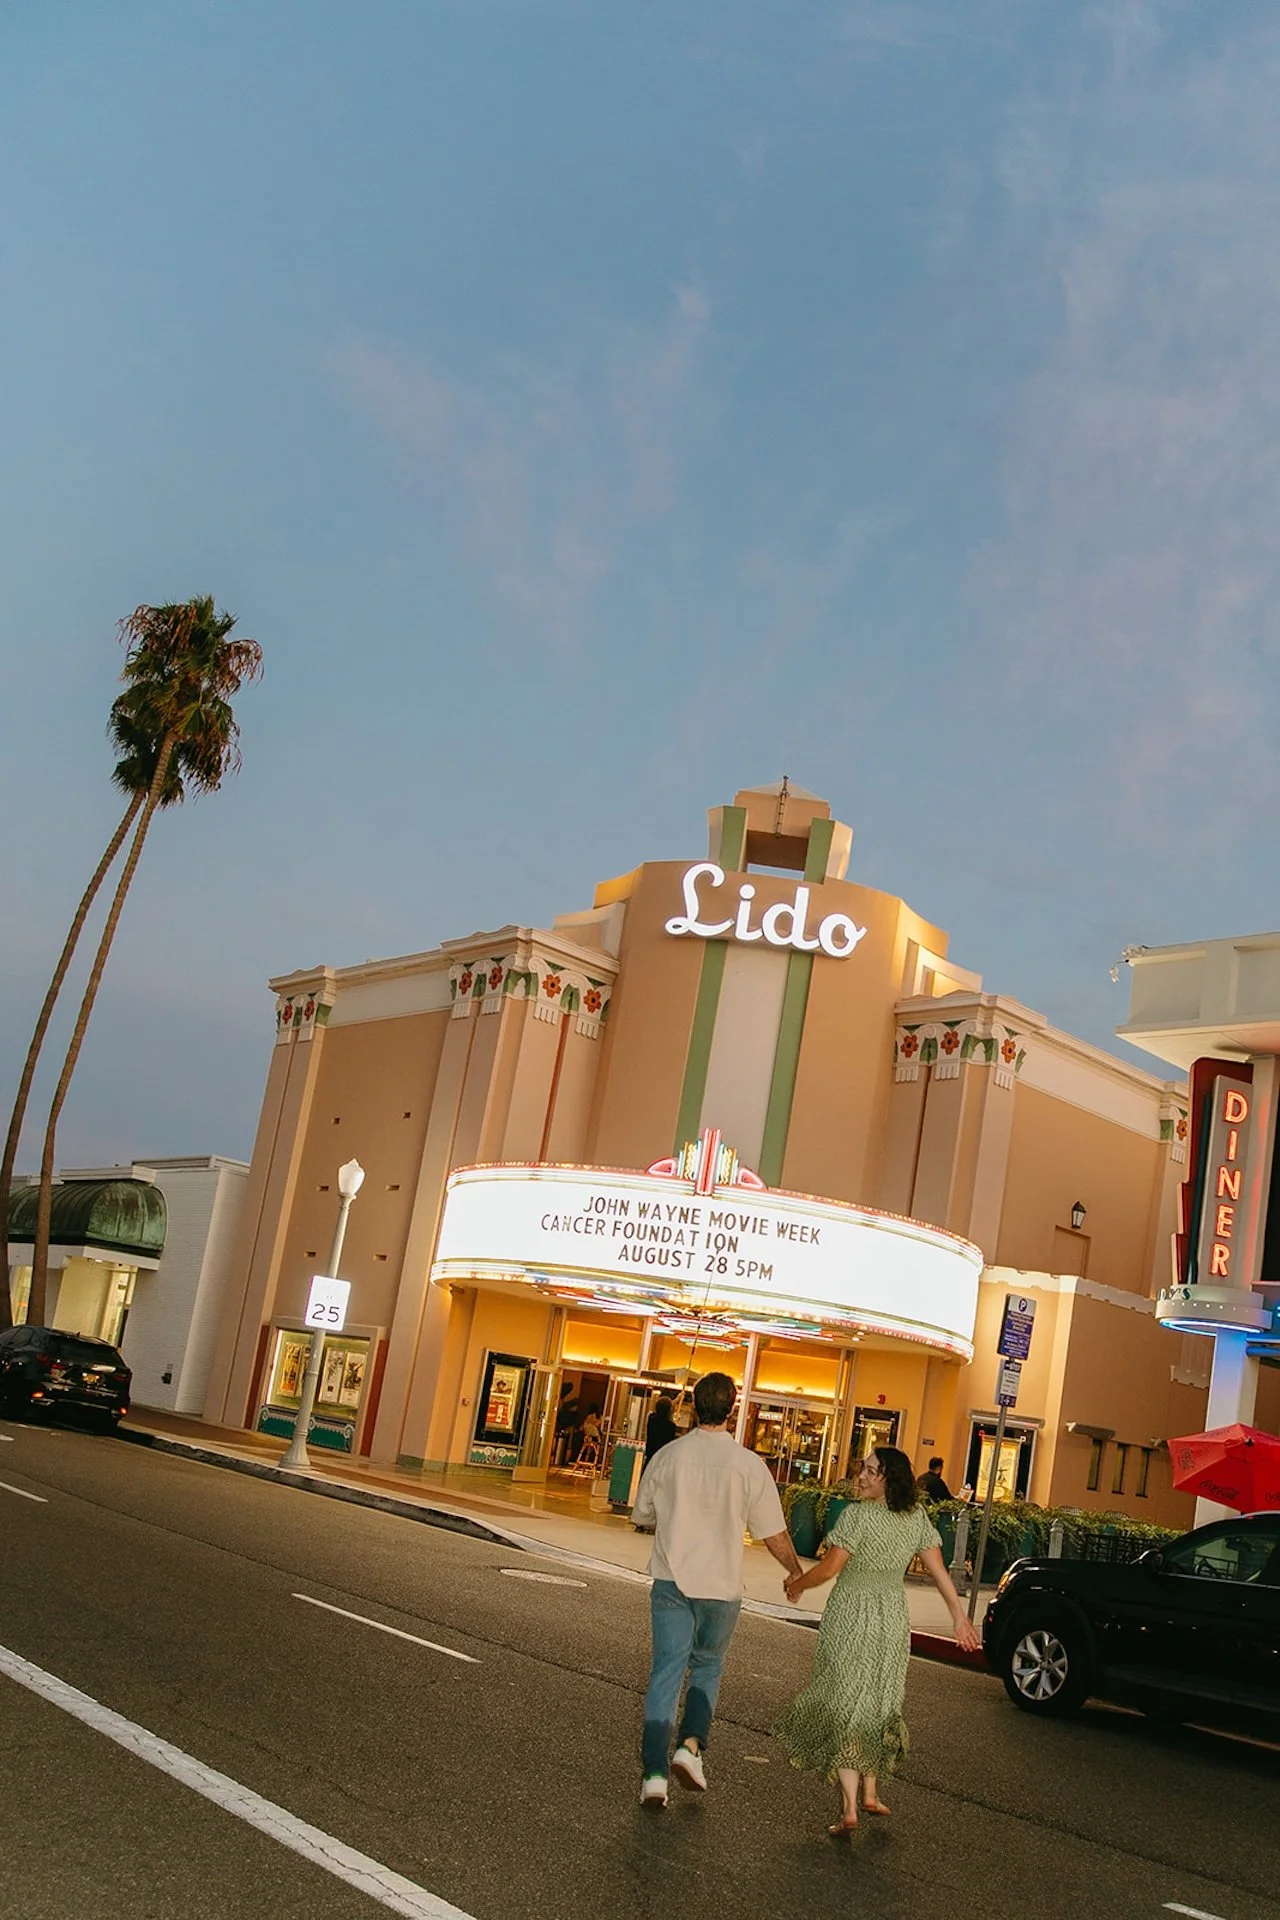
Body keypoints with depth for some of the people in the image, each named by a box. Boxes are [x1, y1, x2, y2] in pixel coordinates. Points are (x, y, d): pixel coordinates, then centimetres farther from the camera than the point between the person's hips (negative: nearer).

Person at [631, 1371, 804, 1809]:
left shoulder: (667, 1456, -4)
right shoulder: (749, 1465, -10)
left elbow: (642, 1515, 9)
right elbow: (773, 1533, -4)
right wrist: (796, 1572, 14)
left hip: (670, 1580, 1)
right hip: (721, 1585, -1)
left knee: (666, 1673, 5)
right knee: (706, 1668, 19)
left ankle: (654, 1772, 0)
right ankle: (691, 1744, 2)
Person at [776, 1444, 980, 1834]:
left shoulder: (859, 1515, -18)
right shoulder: (917, 1517, -1)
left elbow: (828, 1569, -17)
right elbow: (938, 1570, 1)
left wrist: (796, 1585, 1)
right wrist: (959, 1617, 7)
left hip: (850, 1617, -5)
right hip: (893, 1619, 5)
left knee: (843, 1704, 0)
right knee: (878, 1703, 20)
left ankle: (849, 1808, -6)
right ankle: (870, 1792, 28)